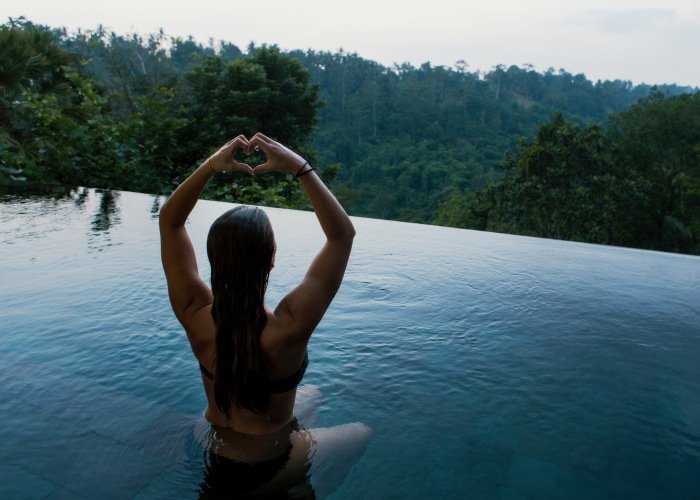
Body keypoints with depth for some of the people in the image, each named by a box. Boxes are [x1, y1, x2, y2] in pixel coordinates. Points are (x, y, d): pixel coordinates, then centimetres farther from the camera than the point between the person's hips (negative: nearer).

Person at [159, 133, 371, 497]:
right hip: (266, 469, -4)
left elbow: (170, 221, -14)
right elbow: (342, 235, -30)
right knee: (361, 434, 21)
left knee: (312, 396, 28)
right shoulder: (287, 328, -36)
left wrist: (210, 166, -25)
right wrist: (299, 167, -32)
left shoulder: (195, 316, -25)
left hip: (212, 451, 5)